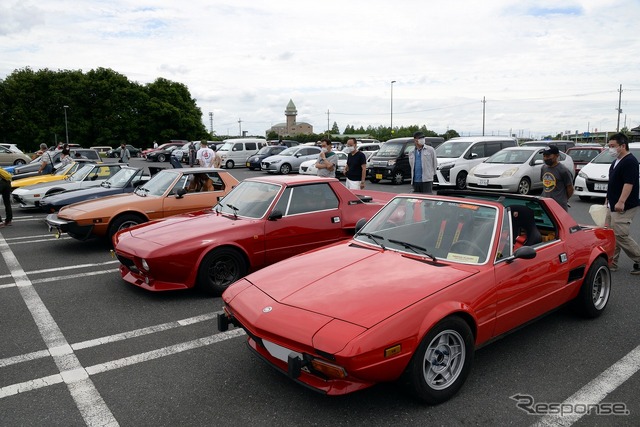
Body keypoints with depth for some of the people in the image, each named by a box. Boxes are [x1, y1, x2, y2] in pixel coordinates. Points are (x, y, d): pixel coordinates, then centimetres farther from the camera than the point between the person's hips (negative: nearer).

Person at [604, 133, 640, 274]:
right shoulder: (616, 162, 16)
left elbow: (629, 184, -23)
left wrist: (621, 202, -29)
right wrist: (608, 200, 24)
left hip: (623, 208, -10)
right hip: (613, 206, 10)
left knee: (620, 236, -11)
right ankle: (611, 263, 16)